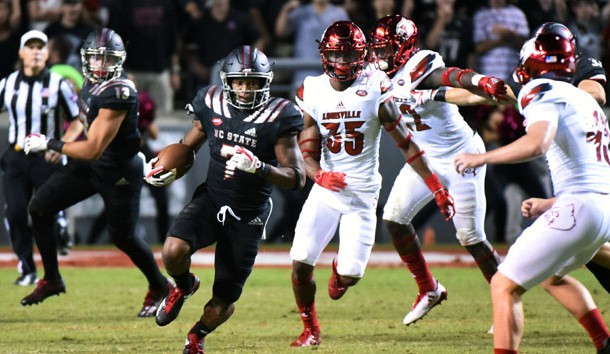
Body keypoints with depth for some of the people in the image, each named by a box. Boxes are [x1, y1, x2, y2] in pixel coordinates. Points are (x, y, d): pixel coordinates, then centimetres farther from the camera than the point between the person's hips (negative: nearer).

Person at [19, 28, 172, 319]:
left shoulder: (117, 93, -30)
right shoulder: (93, 81, -2)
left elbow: (92, 150, -30)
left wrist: (49, 145, -21)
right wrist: (65, 143, 3)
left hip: (119, 171, -8)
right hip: (90, 165, 8)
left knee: (122, 236, 5)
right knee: (39, 208, 1)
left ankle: (159, 288, 31)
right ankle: (51, 280, 15)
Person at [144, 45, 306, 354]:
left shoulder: (277, 118, -12)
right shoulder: (212, 106, -2)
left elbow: (296, 178, -15)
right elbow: (187, 148, 15)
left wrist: (259, 167, -32)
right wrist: (165, 169, -5)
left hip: (248, 216, -2)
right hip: (210, 200, 2)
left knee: (224, 301, 5)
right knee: (173, 252, -28)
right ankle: (183, 287, 9)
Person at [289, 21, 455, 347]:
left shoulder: (375, 88, -9)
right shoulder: (311, 92, -3)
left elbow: (405, 143, -5)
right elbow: (308, 151, -5)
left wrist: (437, 188, -7)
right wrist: (319, 175, -28)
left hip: (363, 193, -1)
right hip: (326, 188, 1)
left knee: (350, 276, -8)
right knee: (301, 263, -11)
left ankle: (341, 268, 33)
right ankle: (310, 329, 14)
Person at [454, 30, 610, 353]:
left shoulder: (545, 93, -4)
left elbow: (537, 143, -24)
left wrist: (481, 158, -14)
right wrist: (548, 205, 34)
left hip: (578, 207, -9)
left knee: (504, 287, -4)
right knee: (552, 276, 33)